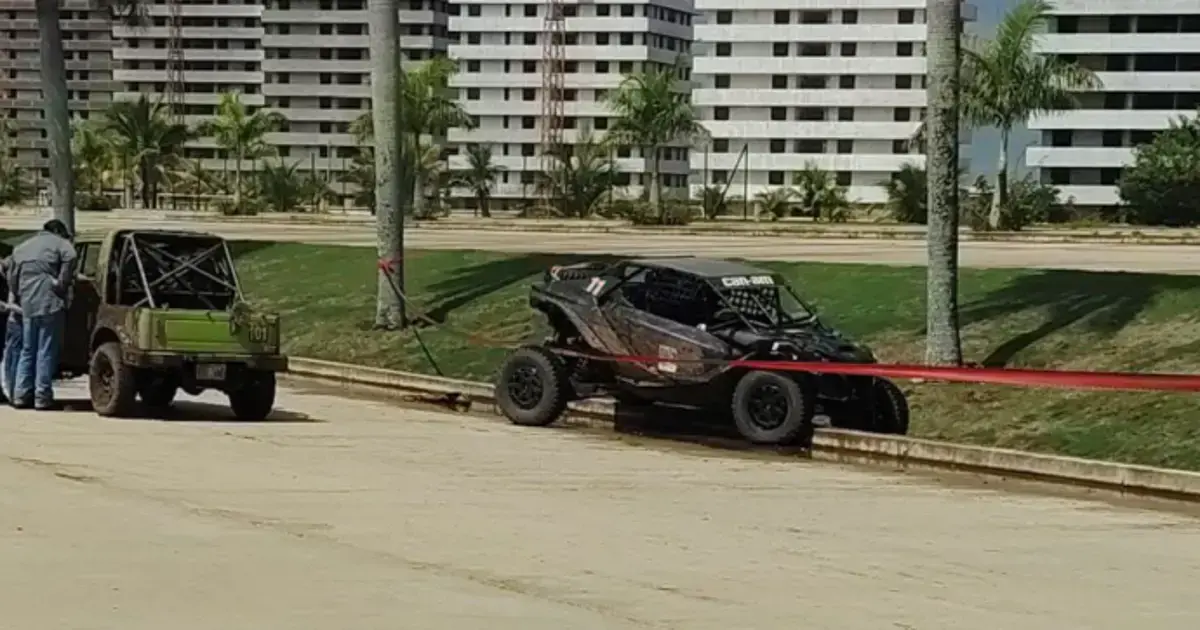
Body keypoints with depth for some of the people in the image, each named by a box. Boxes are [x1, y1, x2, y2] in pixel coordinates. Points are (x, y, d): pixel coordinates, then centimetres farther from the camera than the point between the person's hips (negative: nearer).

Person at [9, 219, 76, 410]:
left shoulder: (21, 247, 21)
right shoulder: (62, 245, 3)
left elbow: (14, 279, 18)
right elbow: (66, 275, -12)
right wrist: (61, 290, 0)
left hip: (27, 306, 5)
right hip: (50, 305, -5)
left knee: (27, 350, 15)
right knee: (46, 352, -2)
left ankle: (21, 394, 12)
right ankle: (42, 396, -4)